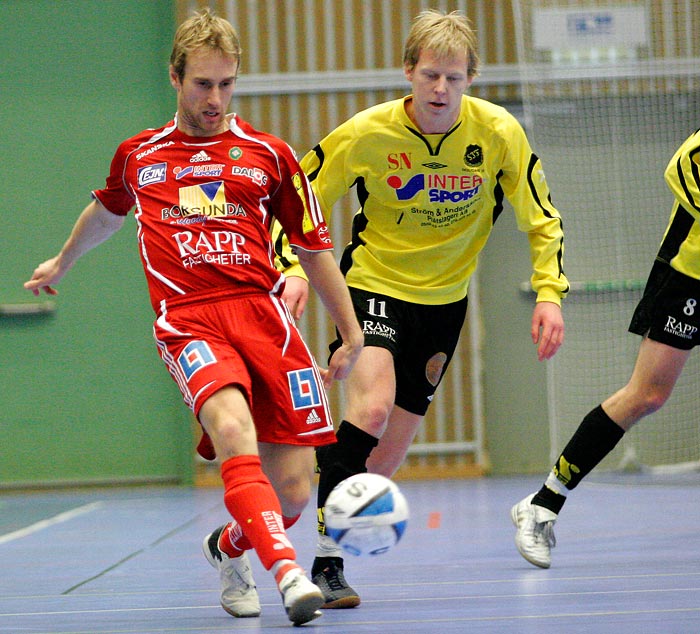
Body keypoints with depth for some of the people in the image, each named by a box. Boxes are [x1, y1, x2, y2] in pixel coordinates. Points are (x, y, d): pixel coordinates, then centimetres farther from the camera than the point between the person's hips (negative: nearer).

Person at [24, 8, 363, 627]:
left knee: (293, 489, -6)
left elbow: (314, 246, 19)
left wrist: (352, 336, 19)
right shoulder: (138, 155, 17)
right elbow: (107, 211, 39)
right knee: (232, 427, -34)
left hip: (262, 311, 1)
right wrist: (62, 262, 54)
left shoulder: (268, 153, 13)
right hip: (188, 320, -1)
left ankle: (229, 547, 28)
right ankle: (287, 571, -45)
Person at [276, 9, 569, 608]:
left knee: (386, 456, 3)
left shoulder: (499, 133, -13)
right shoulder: (366, 133, -16)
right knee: (372, 405, -28)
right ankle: (327, 559, -20)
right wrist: (294, 272, -18)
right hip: (375, 284, -3)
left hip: (443, 299, 3)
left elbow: (542, 219, -1)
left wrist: (550, 293, -12)